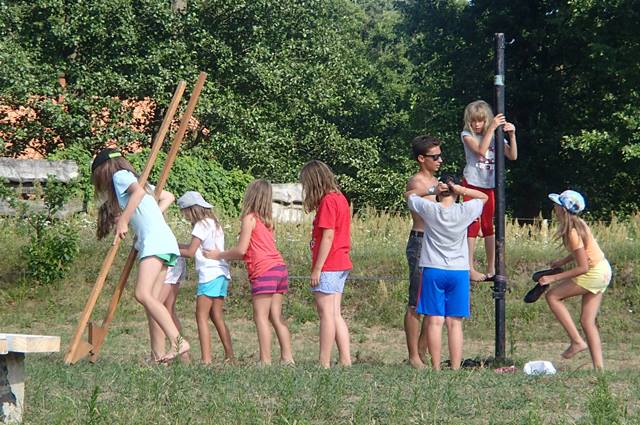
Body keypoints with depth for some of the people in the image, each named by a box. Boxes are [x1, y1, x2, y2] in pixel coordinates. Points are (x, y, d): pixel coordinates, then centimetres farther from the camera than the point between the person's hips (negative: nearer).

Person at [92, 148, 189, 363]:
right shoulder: (131, 179, 29)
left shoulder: (119, 176, 4)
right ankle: (158, 355, -2)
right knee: (152, 299, 4)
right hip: (162, 242, 10)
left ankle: (178, 341, -29)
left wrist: (123, 221, -12)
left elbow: (138, 192, -18)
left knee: (143, 294, -20)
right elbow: (168, 197, 32)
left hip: (155, 241, -10)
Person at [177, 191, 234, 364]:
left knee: (202, 316, -8)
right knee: (217, 317, 12)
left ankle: (206, 359, -17)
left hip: (209, 274, -9)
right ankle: (229, 356, 8)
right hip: (222, 274, 9)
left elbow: (190, 252, -9)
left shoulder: (201, 225, -7)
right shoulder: (214, 223, 20)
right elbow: (196, 246, 24)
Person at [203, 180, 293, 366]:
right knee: (276, 316, 9)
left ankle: (265, 361, -12)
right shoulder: (267, 220, 19)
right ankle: (287, 357, 4)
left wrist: (219, 255, 7)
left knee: (261, 316, -7)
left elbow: (241, 250, -7)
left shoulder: (249, 218, -5)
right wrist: (227, 256, 28)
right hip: (279, 267, 8)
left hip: (264, 270, -8)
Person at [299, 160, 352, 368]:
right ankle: (345, 360, 8)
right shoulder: (340, 198, 14)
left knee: (326, 313, -6)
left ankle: (324, 363, -5)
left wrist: (317, 268, -16)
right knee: (335, 314, 10)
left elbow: (328, 236, -18)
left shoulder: (327, 201, -13)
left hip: (328, 265, -9)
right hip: (341, 264, 9)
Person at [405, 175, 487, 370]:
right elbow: (484, 197, 14)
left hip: (433, 271, -1)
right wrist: (462, 189, 0)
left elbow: (409, 194, 12)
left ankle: (436, 368, -4)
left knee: (435, 321, -1)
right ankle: (455, 368, -2)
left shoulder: (429, 209, -5)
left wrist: (431, 189, 1)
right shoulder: (465, 211, -4)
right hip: (459, 272, 1)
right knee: (454, 323, 2)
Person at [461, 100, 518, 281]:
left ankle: (491, 269, 11)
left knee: (489, 225, 8)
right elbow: (481, 150, -23)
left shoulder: (496, 136, 5)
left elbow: (512, 156, -1)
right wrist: (492, 128, -23)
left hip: (490, 186, 4)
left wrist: (512, 135, -14)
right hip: (473, 184, -4)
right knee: (473, 224, -6)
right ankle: (470, 268, -4)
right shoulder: (467, 135, -6)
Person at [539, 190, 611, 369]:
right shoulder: (578, 223, 4)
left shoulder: (573, 232, -23)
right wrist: (562, 261, 12)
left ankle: (577, 341, -2)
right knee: (587, 321, 9)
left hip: (593, 275, -9)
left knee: (552, 295, -2)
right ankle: (599, 366, 6)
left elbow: (583, 267, -24)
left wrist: (553, 278, -23)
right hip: (603, 272, 9)